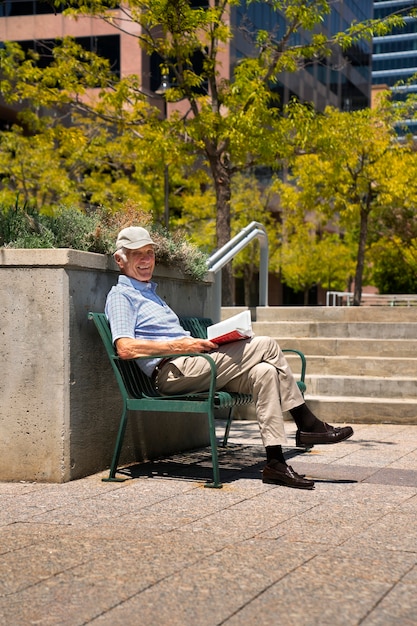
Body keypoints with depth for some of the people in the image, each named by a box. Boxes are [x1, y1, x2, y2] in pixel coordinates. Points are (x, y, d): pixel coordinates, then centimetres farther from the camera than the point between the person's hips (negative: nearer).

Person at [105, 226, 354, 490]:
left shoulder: (150, 291, 30)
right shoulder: (121, 295, 0)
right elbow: (126, 348, -16)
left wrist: (198, 344, 9)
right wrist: (181, 345, -19)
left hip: (192, 366, 9)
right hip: (171, 372, -9)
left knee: (264, 372, -15)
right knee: (266, 345, -15)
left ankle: (275, 463, -18)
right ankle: (308, 425, -3)